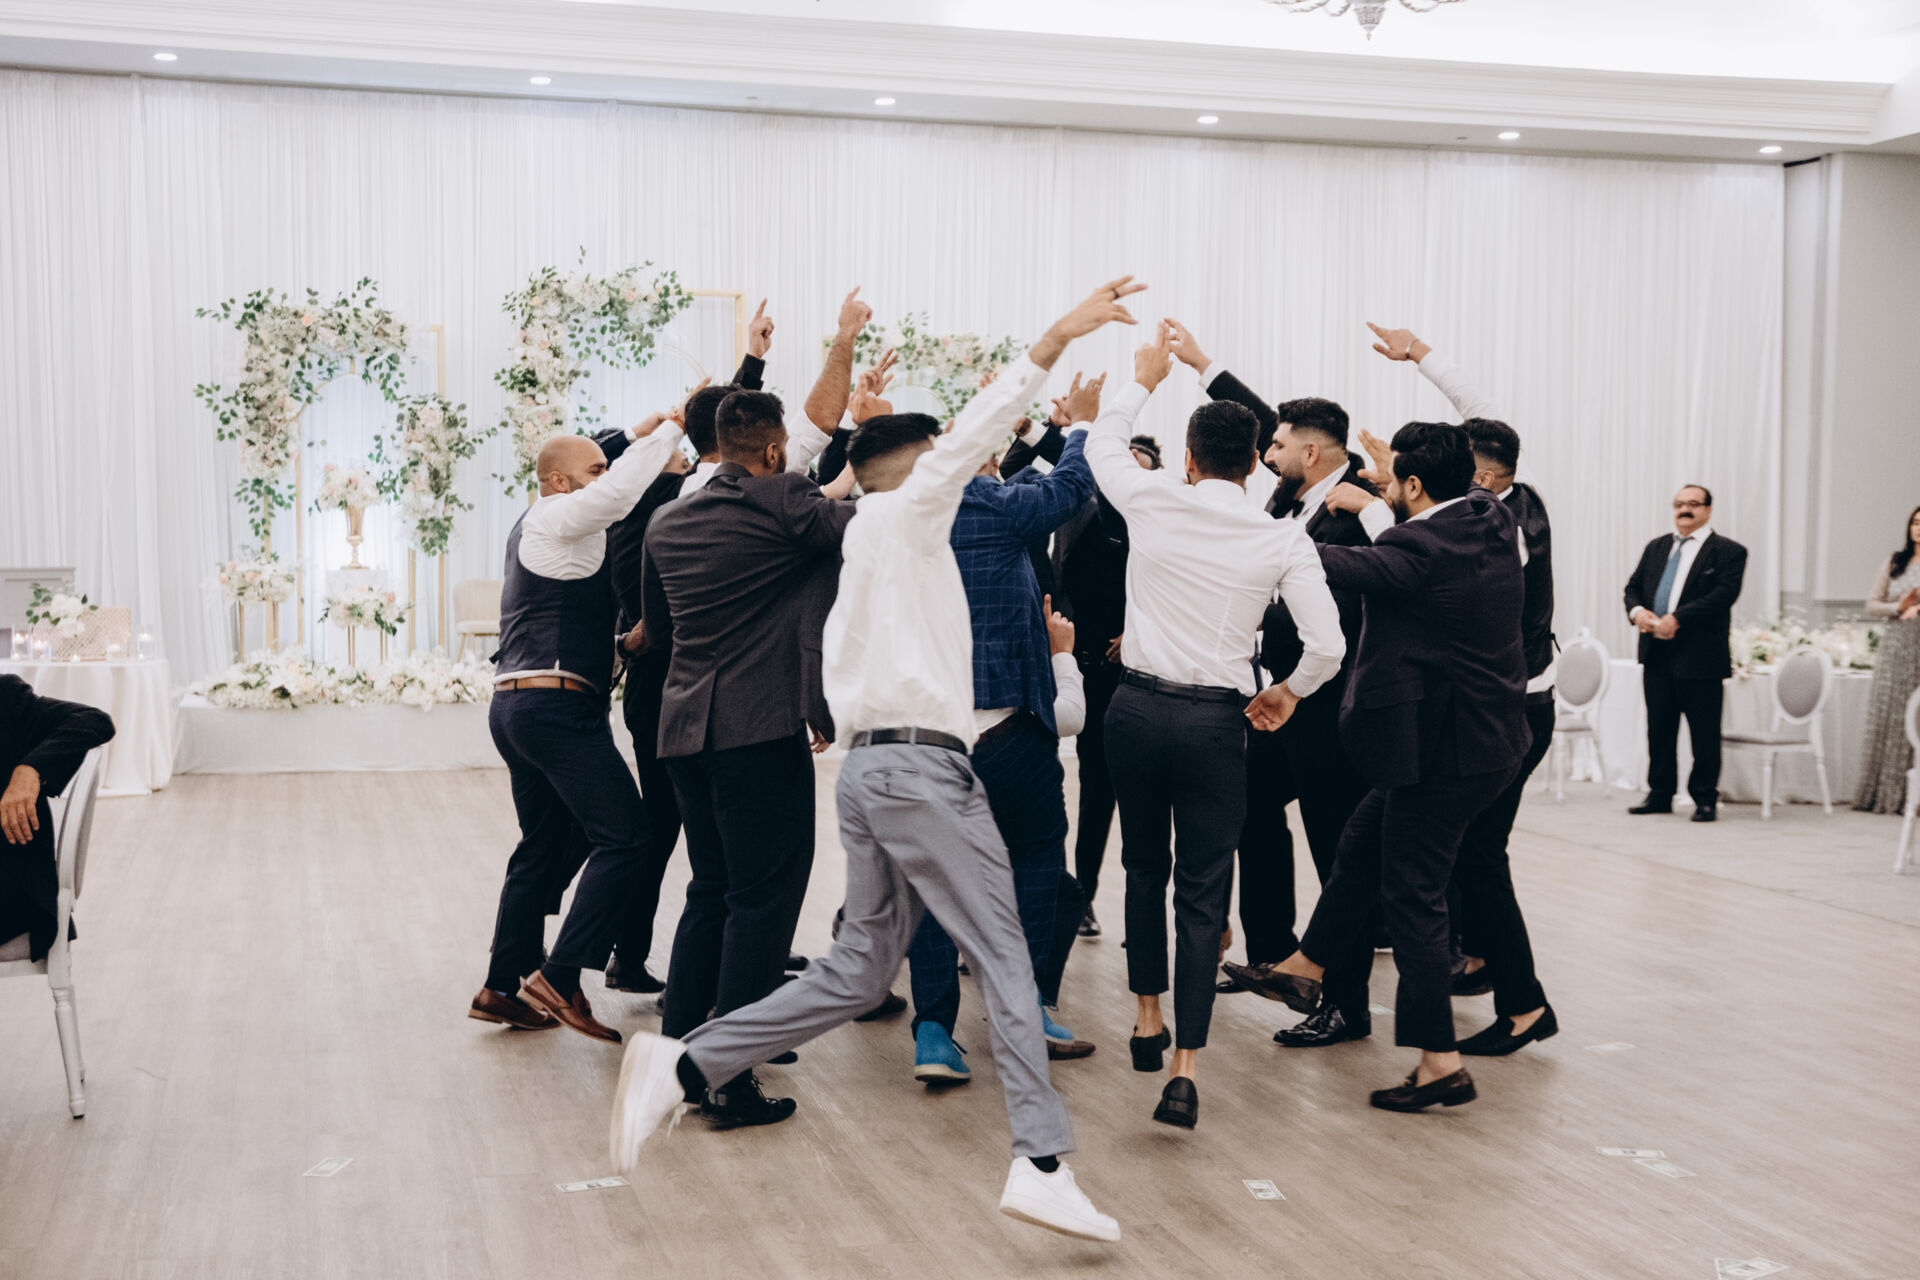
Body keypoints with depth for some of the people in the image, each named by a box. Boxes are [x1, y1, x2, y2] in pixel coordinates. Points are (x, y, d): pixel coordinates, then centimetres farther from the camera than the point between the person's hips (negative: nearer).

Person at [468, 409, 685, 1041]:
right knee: (625, 839, -12)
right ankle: (559, 979, -15)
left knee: (547, 847, 17)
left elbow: (607, 482, 36)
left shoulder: (534, 522, 21)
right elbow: (620, 491, -25)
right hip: (557, 705, -11)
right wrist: (671, 429, -15)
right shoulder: (558, 518, -8)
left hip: (516, 705, 11)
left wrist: (636, 436, 26)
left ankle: (504, 986, 20)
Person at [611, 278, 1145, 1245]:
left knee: (858, 967, 10)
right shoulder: (909, 509, -2)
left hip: (866, 762, 9)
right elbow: (974, 432, -16)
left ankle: (684, 1067, 4)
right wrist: (1055, 339, -21)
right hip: (925, 762, -9)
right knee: (1004, 957, -6)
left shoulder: (862, 544, 24)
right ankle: (1041, 1164, -10)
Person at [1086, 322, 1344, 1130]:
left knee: (1145, 868, 21)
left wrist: (1143, 380, 33)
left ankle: (1148, 1022, 31)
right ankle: (1185, 1069, -5)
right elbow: (1327, 645, -7)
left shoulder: (1153, 504, -2)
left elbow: (1101, 446, 19)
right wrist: (1290, 690, 13)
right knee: (1203, 891, 2)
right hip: (1216, 721, -1)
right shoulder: (1282, 540, -4)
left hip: (1138, 707, 2)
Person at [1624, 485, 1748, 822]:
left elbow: (1723, 595, -15)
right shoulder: (1656, 547, 17)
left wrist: (1677, 619, -21)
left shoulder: (1728, 551, -2)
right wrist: (1637, 611, -7)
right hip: (1656, 653, 6)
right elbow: (1634, 587, 16)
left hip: (1700, 655, -6)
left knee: (1704, 733, 0)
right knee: (1659, 728, 11)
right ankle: (1660, 794, 20)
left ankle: (1705, 799, 9)